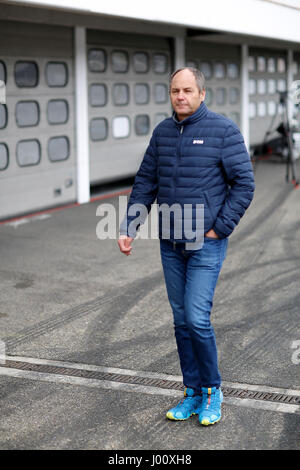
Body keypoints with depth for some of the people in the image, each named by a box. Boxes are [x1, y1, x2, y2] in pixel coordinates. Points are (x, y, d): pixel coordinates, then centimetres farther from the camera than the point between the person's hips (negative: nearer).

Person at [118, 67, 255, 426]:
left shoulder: (223, 130, -8)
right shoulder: (162, 132, 7)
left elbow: (244, 183, -9)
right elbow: (145, 184, 9)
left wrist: (219, 228, -11)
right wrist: (128, 229, 0)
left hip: (206, 244, -5)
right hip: (170, 245, 5)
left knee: (197, 318, -10)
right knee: (181, 320, 10)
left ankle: (212, 390, 12)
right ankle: (193, 394, 23)